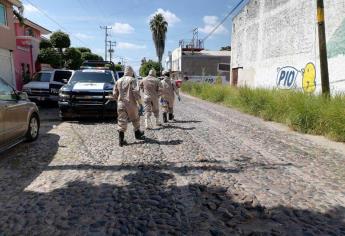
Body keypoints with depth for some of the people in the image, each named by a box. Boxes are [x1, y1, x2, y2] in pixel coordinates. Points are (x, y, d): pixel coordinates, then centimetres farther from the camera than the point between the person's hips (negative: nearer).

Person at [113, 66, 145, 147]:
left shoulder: (119, 81, 10)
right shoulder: (132, 80, -6)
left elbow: (115, 93, 11)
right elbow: (135, 92, -15)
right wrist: (139, 102, -7)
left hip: (121, 104, 4)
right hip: (131, 103, -4)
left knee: (121, 121, 3)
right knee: (135, 119, 15)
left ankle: (121, 140, -1)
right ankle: (137, 134, 32)